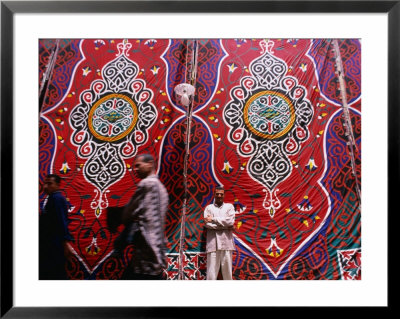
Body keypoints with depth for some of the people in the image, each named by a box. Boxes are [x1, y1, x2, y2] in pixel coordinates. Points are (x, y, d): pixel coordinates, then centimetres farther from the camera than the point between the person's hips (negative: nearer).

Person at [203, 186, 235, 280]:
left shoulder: (229, 206, 13)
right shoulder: (209, 208, 11)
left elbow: (230, 221, -4)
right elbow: (207, 224, -4)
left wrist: (213, 219, -4)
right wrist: (225, 226, -8)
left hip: (226, 242, 1)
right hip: (213, 242, -1)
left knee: (227, 269, 4)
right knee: (212, 271, -2)